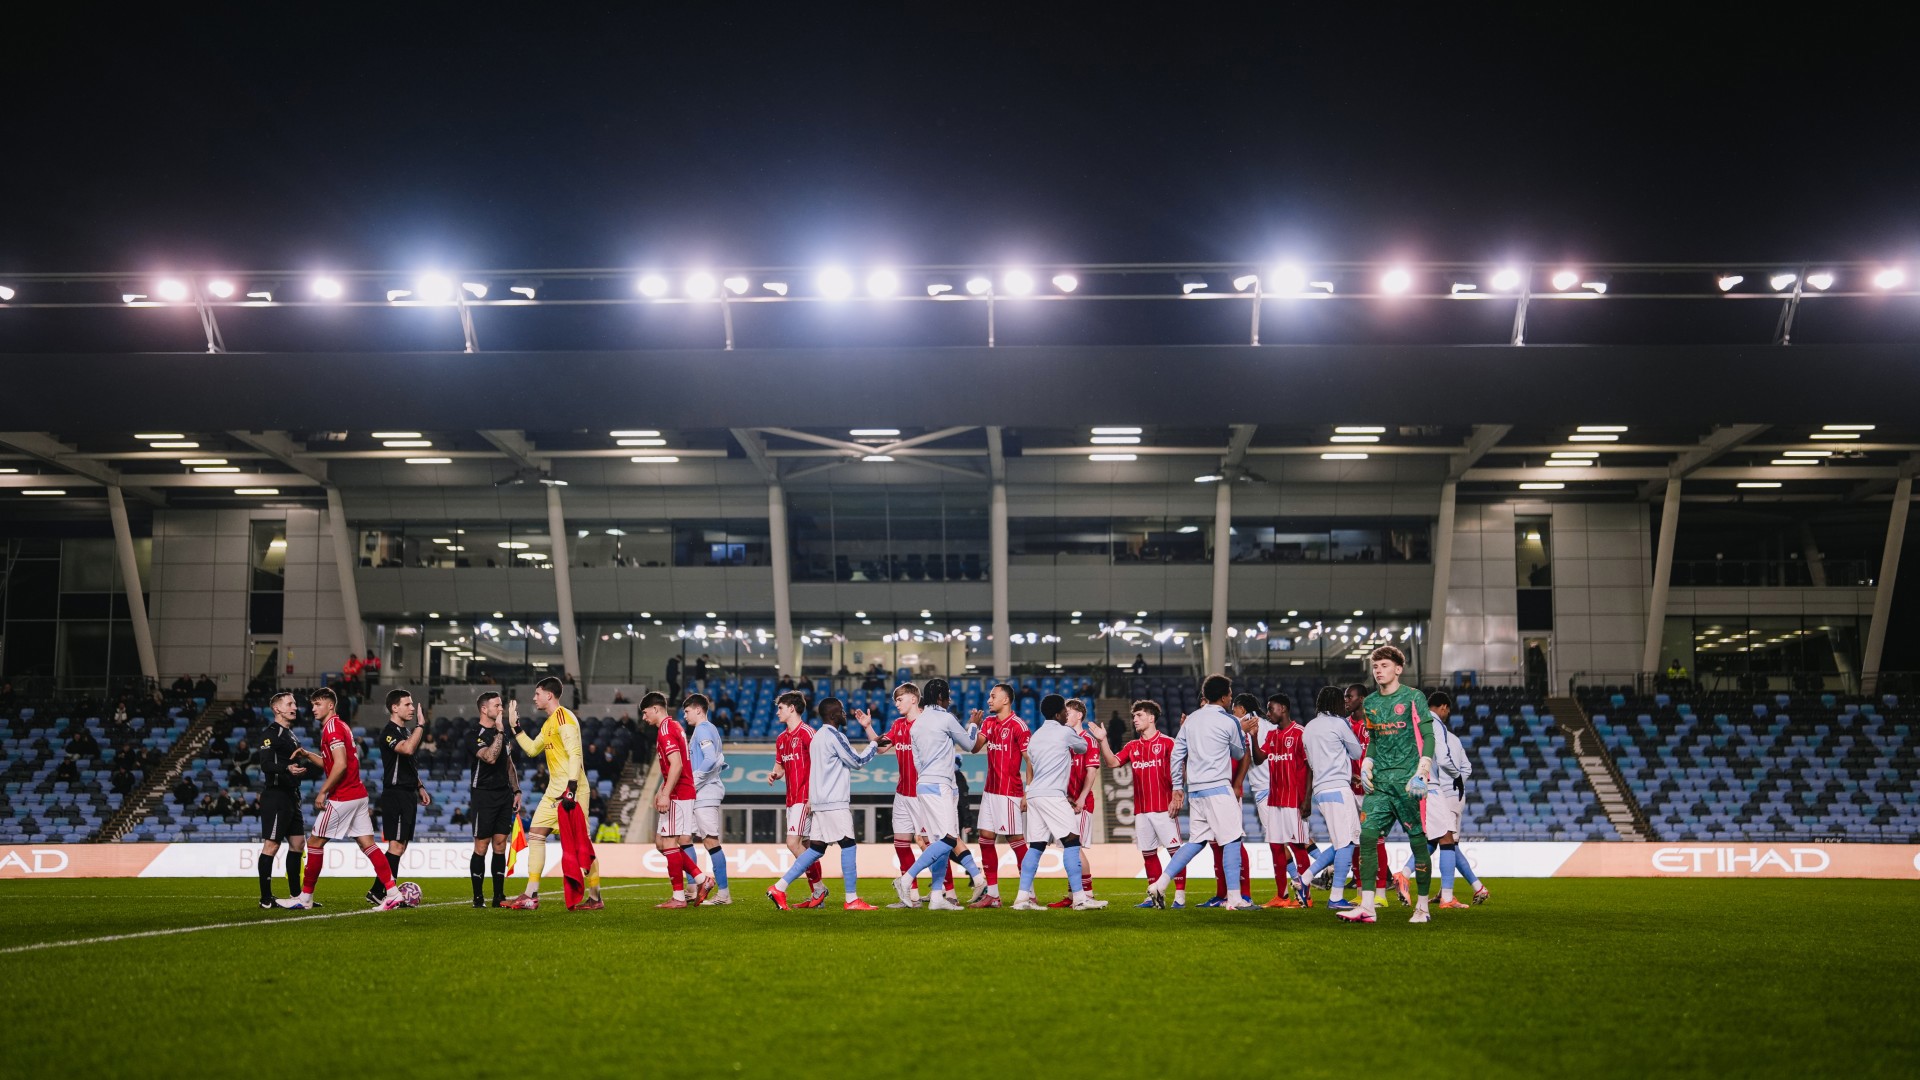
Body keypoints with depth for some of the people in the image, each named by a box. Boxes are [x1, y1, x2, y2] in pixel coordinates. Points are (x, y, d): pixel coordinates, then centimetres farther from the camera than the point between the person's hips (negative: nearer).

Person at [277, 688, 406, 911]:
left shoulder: (332, 727, -12)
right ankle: (393, 893, -1)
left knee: (315, 842, 0)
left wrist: (323, 792, -16)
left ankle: (305, 898, 7)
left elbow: (340, 765, -21)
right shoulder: (340, 725, 18)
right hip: (358, 794, 9)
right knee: (367, 843, 5)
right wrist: (307, 754, 12)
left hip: (342, 797, -9)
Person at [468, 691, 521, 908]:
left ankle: (499, 897, 10)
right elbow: (490, 757, -25)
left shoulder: (501, 732, 15)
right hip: (484, 795, -7)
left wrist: (516, 790, 14)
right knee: (481, 847, -4)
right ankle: (477, 898, 2)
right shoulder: (476, 734, -9)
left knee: (500, 845, 6)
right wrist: (499, 731, -21)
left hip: (504, 794, 7)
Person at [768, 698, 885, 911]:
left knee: (816, 848, 9)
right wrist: (875, 743, 4)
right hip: (834, 802, -9)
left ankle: (779, 888, 5)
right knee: (848, 845, -5)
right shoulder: (834, 735, -11)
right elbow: (857, 762, -6)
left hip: (819, 802, 9)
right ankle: (852, 900, -5)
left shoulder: (818, 736, 18)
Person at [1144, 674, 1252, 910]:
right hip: (1218, 788, -7)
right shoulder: (1229, 721, -4)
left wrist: (1177, 788, 18)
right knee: (1232, 840, -3)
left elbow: (1176, 755, 13)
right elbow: (1239, 754, 10)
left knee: (1197, 840, 13)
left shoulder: (1191, 720, 13)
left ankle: (1160, 884, 4)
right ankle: (1234, 899, -6)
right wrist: (1241, 734, 30)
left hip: (1195, 790, 7)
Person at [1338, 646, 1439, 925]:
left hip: (1407, 781, -5)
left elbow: (1428, 737, -5)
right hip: (1379, 782, 5)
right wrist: (1366, 763, 8)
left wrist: (1422, 770, -15)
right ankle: (1366, 907, -9)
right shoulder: (1370, 702, 14)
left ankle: (1422, 907, 12)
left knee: (1418, 841, 0)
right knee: (1367, 836, -8)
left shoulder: (1413, 698, -2)